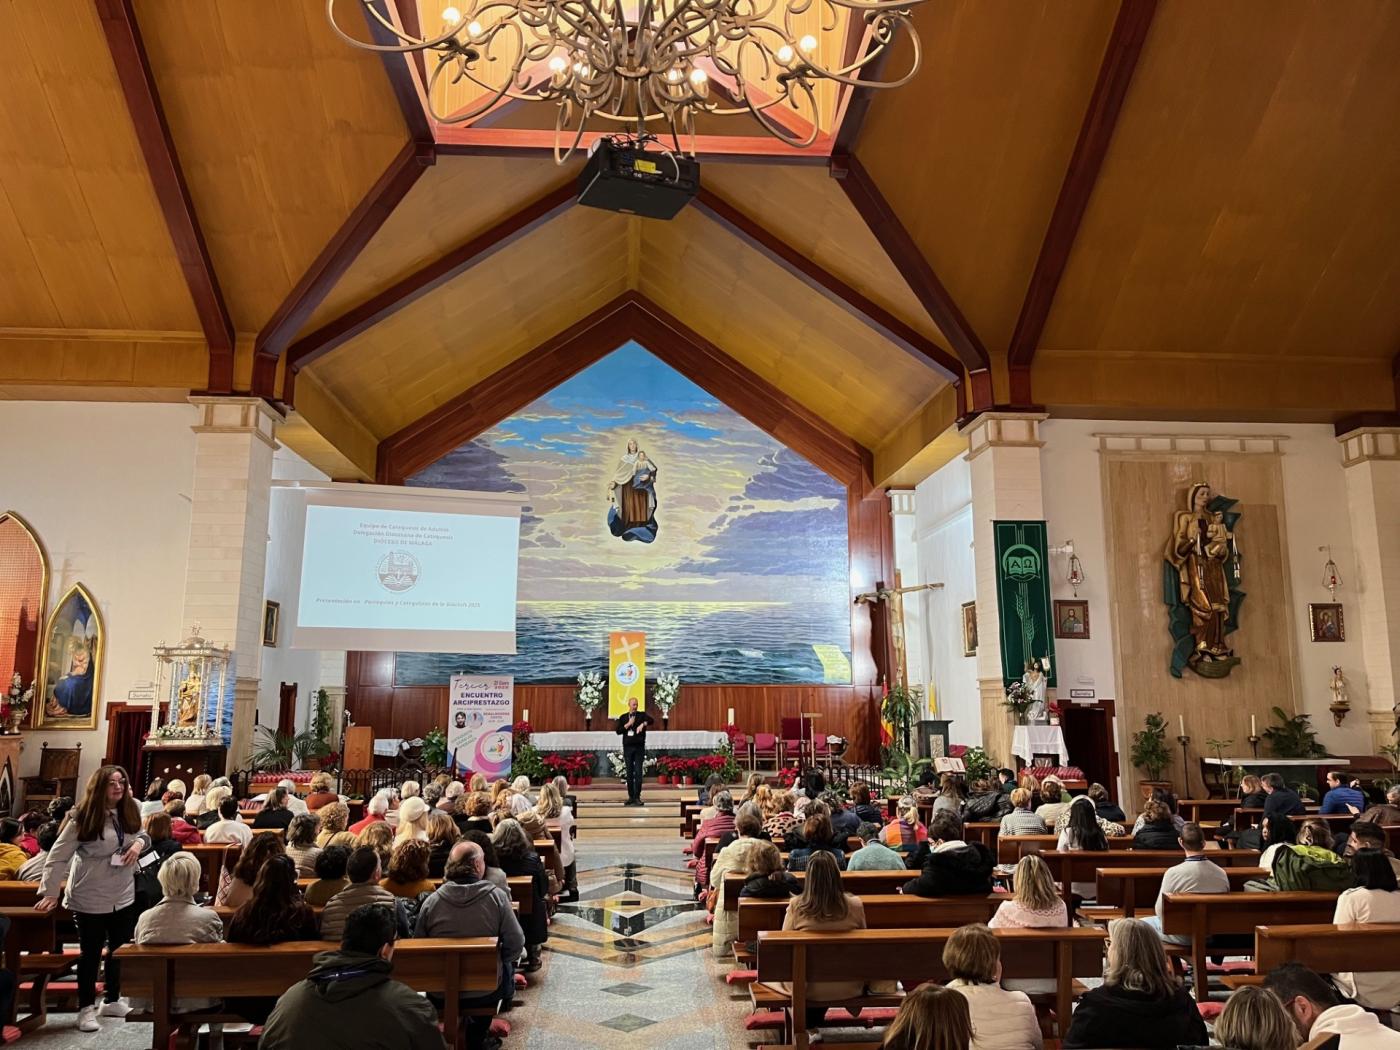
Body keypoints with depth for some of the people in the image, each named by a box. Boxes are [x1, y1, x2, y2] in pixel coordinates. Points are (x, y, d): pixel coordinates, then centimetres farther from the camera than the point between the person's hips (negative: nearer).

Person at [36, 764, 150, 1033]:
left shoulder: (130, 811, 0)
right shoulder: (82, 817, -17)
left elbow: (142, 835, 13)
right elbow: (58, 856, -15)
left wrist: (140, 843, -11)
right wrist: (49, 892, -19)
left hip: (123, 895, 5)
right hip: (90, 897, -5)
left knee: (120, 949, 15)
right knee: (91, 953, 7)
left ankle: (113, 1000, 31)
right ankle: (86, 1008, 22)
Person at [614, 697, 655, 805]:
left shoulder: (642, 715, 4)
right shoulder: (623, 717, 10)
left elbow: (651, 720, -15)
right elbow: (618, 731, 2)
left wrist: (642, 724, -32)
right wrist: (628, 724, -8)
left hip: (639, 747, -2)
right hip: (628, 747, 2)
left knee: (638, 772, -5)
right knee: (629, 773, 5)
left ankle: (637, 797, -1)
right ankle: (630, 796, 11)